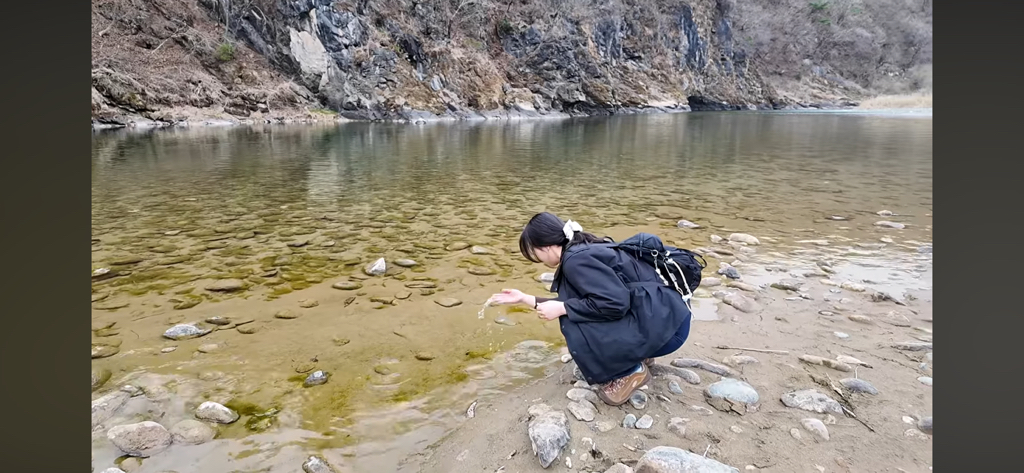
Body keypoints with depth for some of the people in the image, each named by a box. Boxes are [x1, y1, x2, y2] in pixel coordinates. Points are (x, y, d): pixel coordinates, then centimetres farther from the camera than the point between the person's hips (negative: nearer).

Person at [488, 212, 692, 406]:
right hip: (654, 317, 10)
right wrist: (526, 299, 20)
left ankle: (631, 371, 0)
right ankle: (639, 354, 18)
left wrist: (562, 308, -16)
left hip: (667, 325, -10)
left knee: (575, 324, -19)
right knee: (576, 312, 14)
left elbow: (615, 303, -27)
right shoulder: (584, 250, 11)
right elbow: (576, 302, 18)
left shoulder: (576, 259, -18)